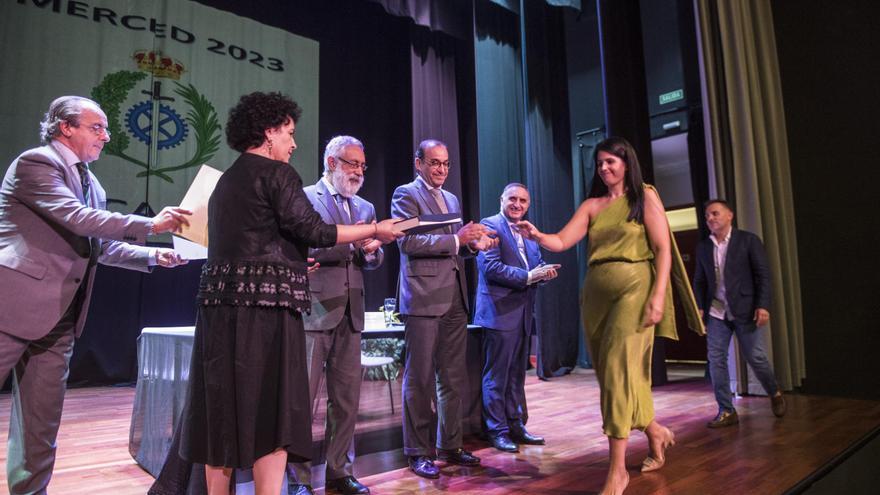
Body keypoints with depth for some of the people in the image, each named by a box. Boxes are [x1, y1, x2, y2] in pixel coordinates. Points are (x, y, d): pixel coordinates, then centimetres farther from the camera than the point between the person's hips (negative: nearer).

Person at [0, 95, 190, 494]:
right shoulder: (35, 162, -8)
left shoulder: (89, 182, 16)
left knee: (42, 421, 12)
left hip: (59, 316, 8)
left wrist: (154, 257, 7)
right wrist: (151, 225, -18)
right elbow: (77, 218, -20)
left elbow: (101, 247, 19)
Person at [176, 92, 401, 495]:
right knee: (273, 413, -2)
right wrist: (374, 230, -3)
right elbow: (311, 230, -12)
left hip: (221, 302, 8)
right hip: (265, 305, -8)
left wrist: (291, 262, 33)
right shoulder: (276, 172, -4)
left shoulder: (226, 180, 20)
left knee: (224, 410, 12)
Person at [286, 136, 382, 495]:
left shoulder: (365, 208, 17)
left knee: (347, 398, 9)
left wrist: (372, 252, -8)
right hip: (313, 310, -5)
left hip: (350, 313, 6)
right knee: (301, 397, 0)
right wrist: (352, 240, -19)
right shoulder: (303, 198, 0)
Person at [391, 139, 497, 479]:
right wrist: (456, 239, -21)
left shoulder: (452, 199, 20)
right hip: (423, 298, -7)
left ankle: (449, 445, 24)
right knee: (420, 380, 2)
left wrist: (474, 243, 1)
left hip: (455, 299, 7)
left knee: (453, 379, 12)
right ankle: (418, 452, 13)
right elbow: (407, 241, -15)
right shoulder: (406, 194, -2)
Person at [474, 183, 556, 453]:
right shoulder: (490, 225, -8)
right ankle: (497, 431, 13)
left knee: (517, 375, 16)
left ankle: (516, 425, 27)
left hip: (523, 312, 8)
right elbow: (491, 267, -18)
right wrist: (528, 276, -20)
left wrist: (544, 272, -7)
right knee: (496, 376, 2)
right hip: (500, 311, -8)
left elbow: (535, 267, 17)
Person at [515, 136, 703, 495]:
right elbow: (562, 241, 2)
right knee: (611, 371, 10)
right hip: (596, 294, 5)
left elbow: (663, 249, -4)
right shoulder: (591, 205, 13)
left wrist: (658, 295, -14)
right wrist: (537, 236, -20)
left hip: (633, 290, -5)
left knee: (619, 370, -11)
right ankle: (656, 433, 35)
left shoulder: (645, 197, 3)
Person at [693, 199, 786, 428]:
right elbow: (699, 281, 12)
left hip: (745, 310, -3)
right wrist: (699, 308, 2)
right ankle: (726, 411, 6)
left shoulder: (748, 240, -1)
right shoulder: (703, 247, 9)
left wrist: (763, 305, -12)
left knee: (756, 358, 2)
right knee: (716, 360, -3)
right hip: (716, 312, 3)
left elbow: (763, 275, -4)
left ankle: (775, 394, 32)